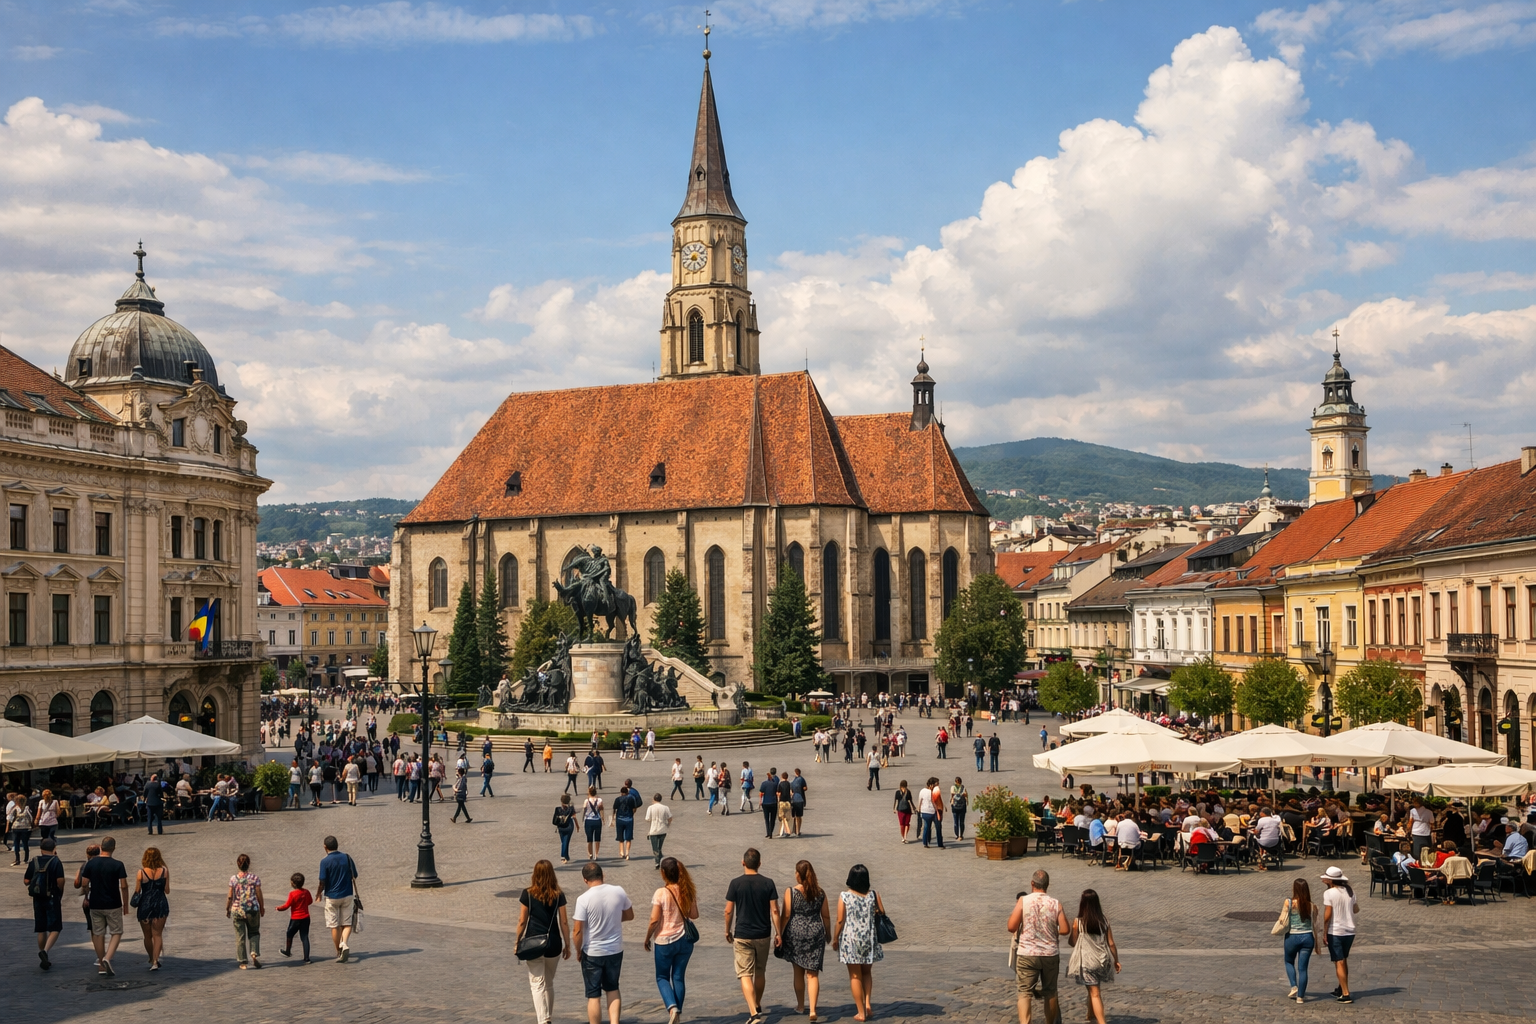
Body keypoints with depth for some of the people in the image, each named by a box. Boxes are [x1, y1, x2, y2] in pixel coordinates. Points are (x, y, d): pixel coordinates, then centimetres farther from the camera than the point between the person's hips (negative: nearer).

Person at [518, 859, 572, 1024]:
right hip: (553, 943, 2)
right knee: (549, 984, 20)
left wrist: (517, 942, 11)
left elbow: (522, 921, -2)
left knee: (537, 984, 0)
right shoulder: (558, 895, -4)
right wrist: (567, 945, 8)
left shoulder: (528, 894, -6)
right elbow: (564, 922, -1)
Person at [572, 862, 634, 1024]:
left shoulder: (584, 899, -19)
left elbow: (578, 931, -17)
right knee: (612, 988, 24)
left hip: (592, 953, -3)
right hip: (615, 950, 3)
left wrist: (578, 951, -1)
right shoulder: (619, 892, -8)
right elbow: (630, 915, 8)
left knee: (593, 995, 9)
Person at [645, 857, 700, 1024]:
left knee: (662, 977, 12)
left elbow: (654, 920, -16)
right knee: (679, 977, 15)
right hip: (685, 940, 4)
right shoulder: (688, 891, -4)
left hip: (665, 941, -4)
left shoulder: (660, 893, -17)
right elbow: (694, 915, 3)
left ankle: (672, 1007, -8)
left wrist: (647, 939, -2)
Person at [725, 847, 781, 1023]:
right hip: (763, 935, 3)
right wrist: (779, 934, 3)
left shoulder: (736, 883, -9)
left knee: (745, 975, -2)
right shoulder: (768, 883, -5)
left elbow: (729, 910, -5)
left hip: (742, 935, -3)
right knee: (760, 972, 21)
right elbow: (774, 911, -5)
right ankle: (757, 1006, 36)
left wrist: (727, 931, 10)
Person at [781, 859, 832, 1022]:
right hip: (816, 934, 1)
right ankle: (813, 1010, -10)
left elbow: (786, 915, -8)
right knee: (812, 974, 1)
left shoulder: (790, 892, -9)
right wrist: (828, 934, 19)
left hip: (795, 934, -1)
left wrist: (780, 934, 3)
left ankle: (800, 1005, 30)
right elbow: (826, 916, 6)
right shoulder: (820, 893, 0)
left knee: (798, 972, 16)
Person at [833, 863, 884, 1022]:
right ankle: (868, 1003, 5)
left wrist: (835, 938, 2)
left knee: (855, 976, 8)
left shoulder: (844, 896, -11)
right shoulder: (873, 895, -6)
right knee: (867, 973, 21)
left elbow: (840, 920, -10)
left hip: (850, 939, -2)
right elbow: (882, 913, 2)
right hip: (869, 939, 2)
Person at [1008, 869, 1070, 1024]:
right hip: (1050, 954, 2)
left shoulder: (1023, 901, -10)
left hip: (1027, 954, -2)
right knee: (1050, 992, 18)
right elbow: (1065, 930, -5)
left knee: (1025, 993, -2)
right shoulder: (1055, 904, -4)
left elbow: (1011, 927, -12)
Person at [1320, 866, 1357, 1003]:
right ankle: (1341, 989, 32)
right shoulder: (1349, 891, 2)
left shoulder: (1329, 893, -15)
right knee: (1344, 960, 21)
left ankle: (1346, 994, -3)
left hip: (1335, 932, -6)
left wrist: (1324, 932, -8)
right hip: (1350, 931, 6)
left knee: (1339, 963, 0)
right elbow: (1356, 909, 12)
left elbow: (1327, 915, -17)